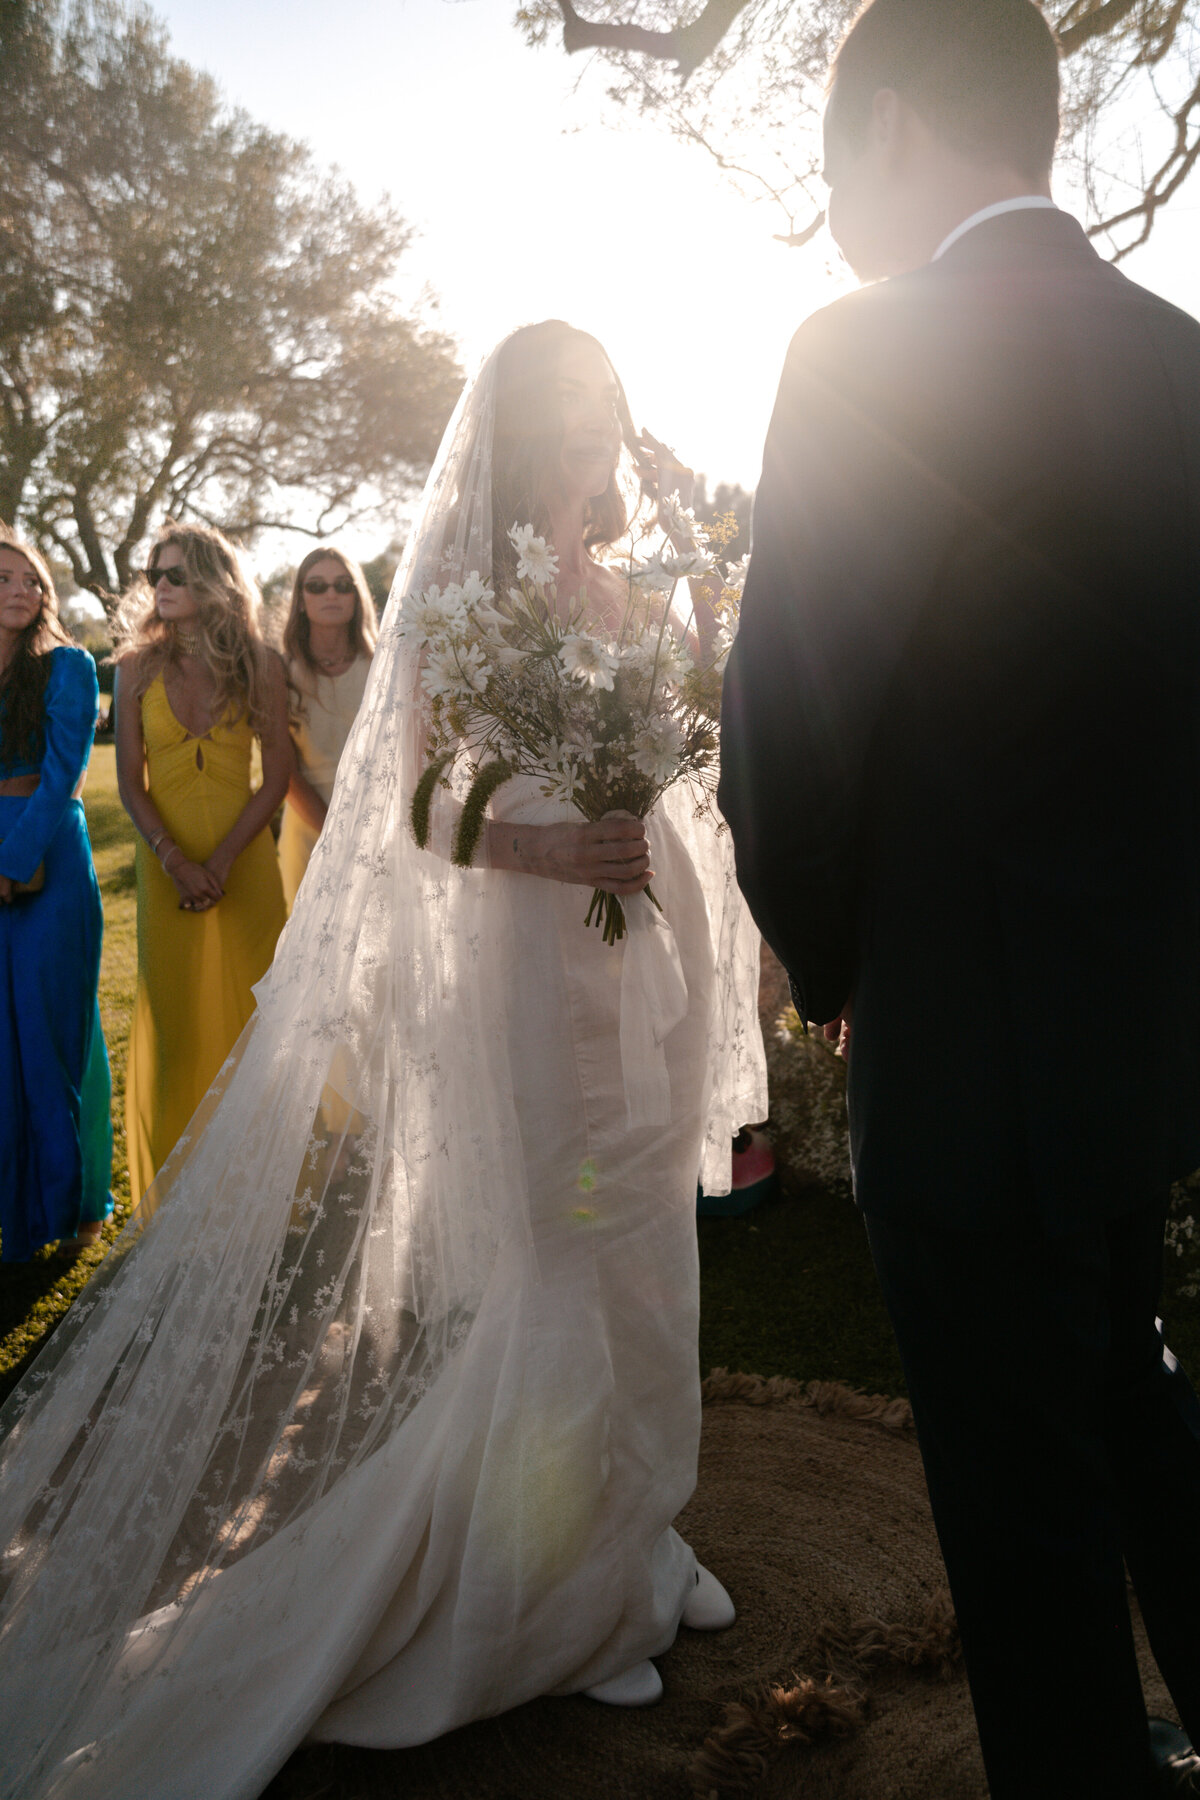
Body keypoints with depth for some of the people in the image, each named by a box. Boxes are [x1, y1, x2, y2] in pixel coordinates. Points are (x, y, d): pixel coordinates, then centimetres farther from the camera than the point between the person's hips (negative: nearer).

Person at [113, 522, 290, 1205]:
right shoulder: (139, 665, 4)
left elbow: (278, 774, -2)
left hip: (245, 859, -1)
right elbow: (131, 782, 1)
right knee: (173, 1014, 3)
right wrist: (175, 860, -13)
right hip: (166, 861, 1)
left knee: (246, 1007, 3)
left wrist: (223, 859, -12)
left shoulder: (259, 663, 0)